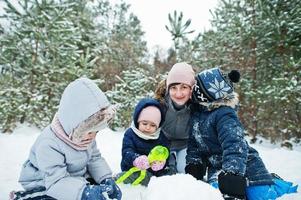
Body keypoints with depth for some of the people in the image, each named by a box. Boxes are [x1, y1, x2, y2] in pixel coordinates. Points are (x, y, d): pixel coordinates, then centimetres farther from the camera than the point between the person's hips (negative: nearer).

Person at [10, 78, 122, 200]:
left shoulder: (85, 134, -7)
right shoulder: (49, 144, -33)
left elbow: (94, 159, 1)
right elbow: (57, 181, -36)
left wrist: (106, 179, -15)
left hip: (77, 180, 6)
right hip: (45, 187, -6)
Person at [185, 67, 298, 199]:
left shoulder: (224, 115, -23)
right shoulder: (195, 115, 2)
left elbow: (234, 145, -33)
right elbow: (194, 144, 9)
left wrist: (232, 174, -40)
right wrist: (194, 164, -5)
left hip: (243, 166, -6)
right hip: (217, 167, 6)